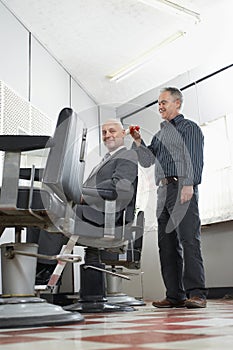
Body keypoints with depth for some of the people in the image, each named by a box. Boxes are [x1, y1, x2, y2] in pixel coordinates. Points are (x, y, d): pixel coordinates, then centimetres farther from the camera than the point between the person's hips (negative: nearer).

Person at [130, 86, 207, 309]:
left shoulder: (189, 128, 8)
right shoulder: (160, 134, 28)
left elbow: (195, 158, -6)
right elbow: (147, 161, 22)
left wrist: (189, 184, -19)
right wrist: (138, 141, 9)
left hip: (182, 188, -7)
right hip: (163, 190, 7)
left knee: (189, 239, -15)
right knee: (167, 243, 2)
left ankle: (196, 293, -15)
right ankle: (175, 295, 4)